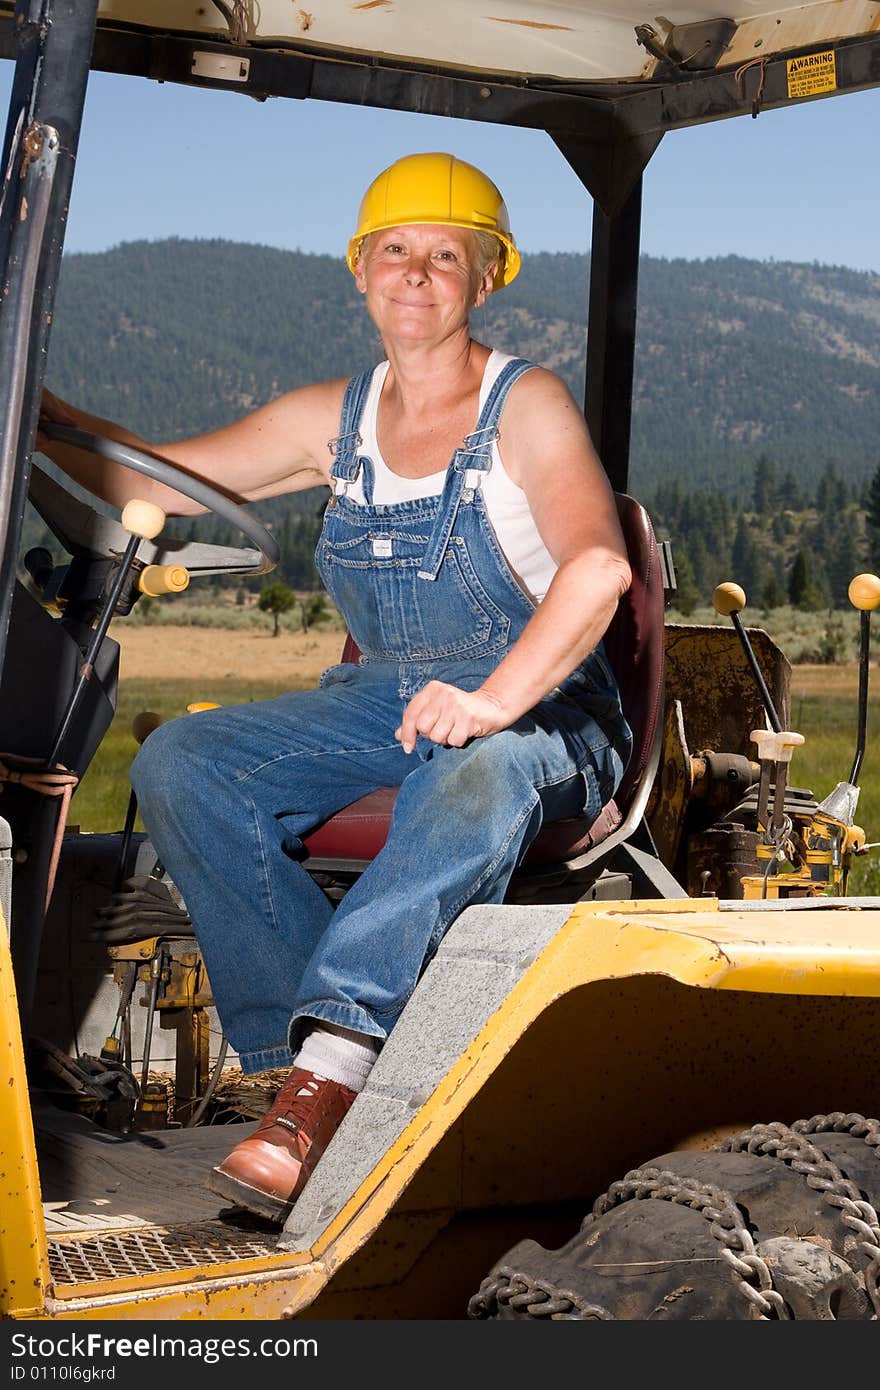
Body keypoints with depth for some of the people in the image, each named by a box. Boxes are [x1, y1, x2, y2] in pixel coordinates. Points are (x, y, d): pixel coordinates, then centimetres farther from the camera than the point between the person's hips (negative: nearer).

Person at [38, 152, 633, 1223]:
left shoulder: (525, 408, -3)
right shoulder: (334, 422, 13)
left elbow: (599, 565, -20)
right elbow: (148, 481, 14)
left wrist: (492, 700, -35)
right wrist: (32, 407, -2)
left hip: (535, 713, -5)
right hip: (376, 699, 5)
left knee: (478, 786, -41)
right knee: (178, 764, -20)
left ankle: (326, 1071, -49)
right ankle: (341, 1060, -26)